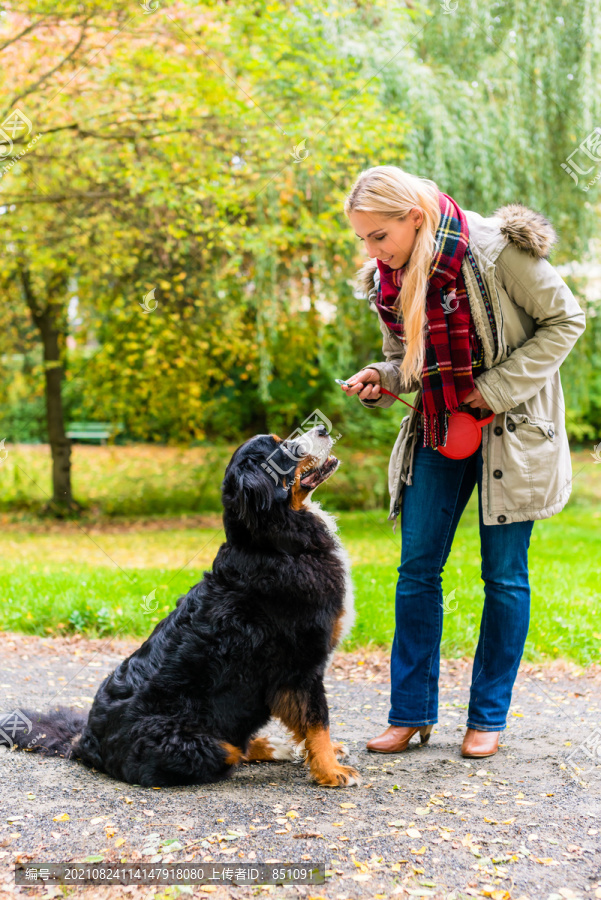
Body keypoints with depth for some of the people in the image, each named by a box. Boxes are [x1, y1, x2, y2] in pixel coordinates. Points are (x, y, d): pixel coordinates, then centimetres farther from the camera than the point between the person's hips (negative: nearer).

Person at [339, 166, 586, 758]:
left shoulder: (496, 249, -17)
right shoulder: (387, 280, 1)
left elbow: (564, 320, -10)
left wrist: (499, 387, -17)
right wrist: (381, 381, -10)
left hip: (509, 431, -5)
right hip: (438, 432, 5)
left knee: (504, 573, 3)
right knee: (416, 570, 2)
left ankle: (488, 717, 16)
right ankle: (412, 713, 13)